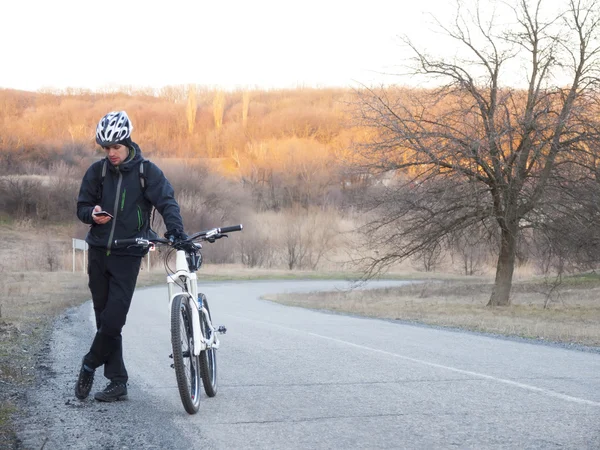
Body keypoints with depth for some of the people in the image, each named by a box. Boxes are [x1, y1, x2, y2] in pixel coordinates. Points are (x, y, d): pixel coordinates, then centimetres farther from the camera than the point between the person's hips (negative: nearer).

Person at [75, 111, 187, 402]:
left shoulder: (147, 171, -5)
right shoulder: (97, 171, 3)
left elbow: (167, 202, -13)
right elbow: (82, 206, 9)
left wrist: (175, 229, -31)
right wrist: (93, 214, -15)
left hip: (128, 255, -3)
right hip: (99, 252, 3)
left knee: (113, 319, -11)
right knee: (104, 318, 5)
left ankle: (90, 366, 12)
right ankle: (117, 382, 11)